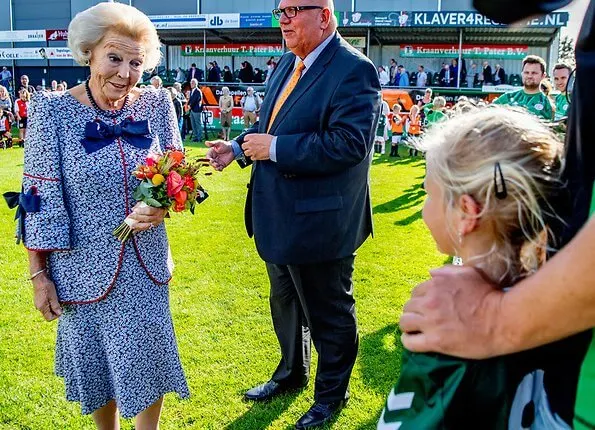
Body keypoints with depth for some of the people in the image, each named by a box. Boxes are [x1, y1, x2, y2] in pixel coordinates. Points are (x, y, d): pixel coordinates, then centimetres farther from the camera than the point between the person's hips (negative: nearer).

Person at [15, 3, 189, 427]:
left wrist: (163, 206, -18)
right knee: (96, 365, 16)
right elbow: (40, 198, -9)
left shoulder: (156, 104, -4)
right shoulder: (53, 110, -11)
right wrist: (39, 275, -7)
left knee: (149, 360, 12)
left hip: (146, 265, 2)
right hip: (84, 268, -2)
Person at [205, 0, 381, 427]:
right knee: (285, 303, 25)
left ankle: (332, 395, 35)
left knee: (328, 313, 12)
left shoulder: (353, 70, -19)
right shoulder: (287, 64, 8)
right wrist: (238, 147, 0)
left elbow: (348, 144, -28)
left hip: (319, 220, -9)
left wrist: (274, 149, -26)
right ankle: (291, 373, 49)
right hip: (279, 216, 9)